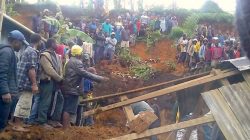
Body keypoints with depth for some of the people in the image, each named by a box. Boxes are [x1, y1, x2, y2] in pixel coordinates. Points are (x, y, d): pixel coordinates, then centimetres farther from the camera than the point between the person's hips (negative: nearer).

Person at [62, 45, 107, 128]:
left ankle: (66, 126, 23)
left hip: (68, 88, 10)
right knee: (69, 110, -7)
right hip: (72, 89, -10)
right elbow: (85, 74, -24)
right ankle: (66, 128, -5)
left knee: (66, 109, 15)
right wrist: (99, 78, -24)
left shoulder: (70, 61, 17)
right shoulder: (77, 62, -15)